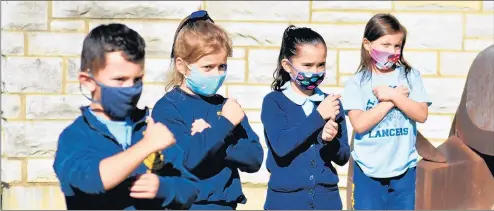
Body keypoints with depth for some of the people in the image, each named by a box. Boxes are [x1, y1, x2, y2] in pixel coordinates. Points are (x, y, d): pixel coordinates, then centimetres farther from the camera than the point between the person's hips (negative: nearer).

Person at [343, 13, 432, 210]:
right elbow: (359, 124, -17)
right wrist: (394, 99, -15)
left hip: (404, 169, 2)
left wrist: (393, 95, -17)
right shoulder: (357, 83, -5)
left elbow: (421, 115, -8)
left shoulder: (410, 76, 0)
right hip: (368, 171, -1)